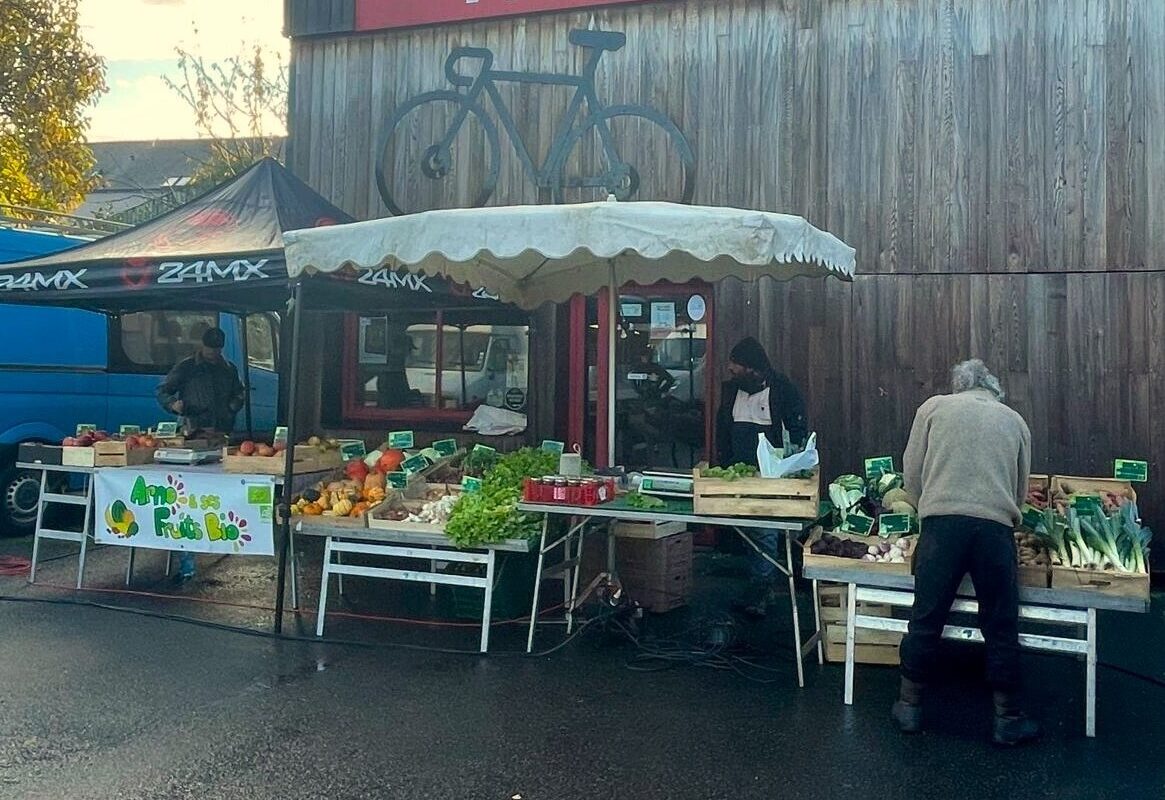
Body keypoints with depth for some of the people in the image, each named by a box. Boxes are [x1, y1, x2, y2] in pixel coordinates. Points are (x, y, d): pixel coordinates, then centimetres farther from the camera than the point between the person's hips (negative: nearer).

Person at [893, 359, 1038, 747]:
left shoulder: (934, 407, 14)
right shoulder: (1014, 421, 19)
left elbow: (911, 474, 12)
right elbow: (1020, 489, 22)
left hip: (941, 523, -1)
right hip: (995, 525, 1)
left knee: (925, 619, 9)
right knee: (1001, 627, 12)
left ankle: (909, 706, 22)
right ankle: (1007, 719, 24)